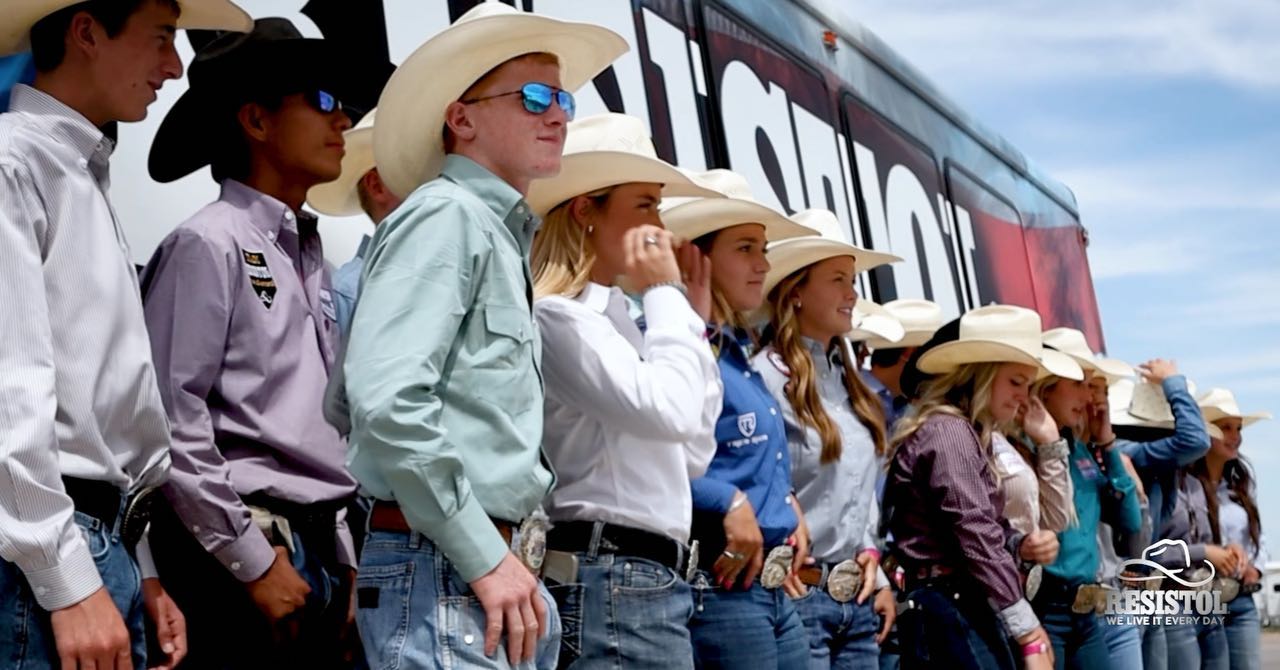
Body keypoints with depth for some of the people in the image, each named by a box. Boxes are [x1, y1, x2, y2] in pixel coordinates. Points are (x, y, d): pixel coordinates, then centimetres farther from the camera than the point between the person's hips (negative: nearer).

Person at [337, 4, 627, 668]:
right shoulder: (446, 216, -10)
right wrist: (485, 557, -18)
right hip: (442, 572, -9)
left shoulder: (504, 235, 18)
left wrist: (511, 558, 14)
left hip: (500, 572, 9)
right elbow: (387, 399, -22)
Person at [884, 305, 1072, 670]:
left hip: (965, 607, 11)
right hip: (949, 612, -11)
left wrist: (1019, 544, 1)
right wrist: (1029, 633, -21)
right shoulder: (949, 431, -13)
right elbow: (977, 537, -21)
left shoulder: (967, 435, 20)